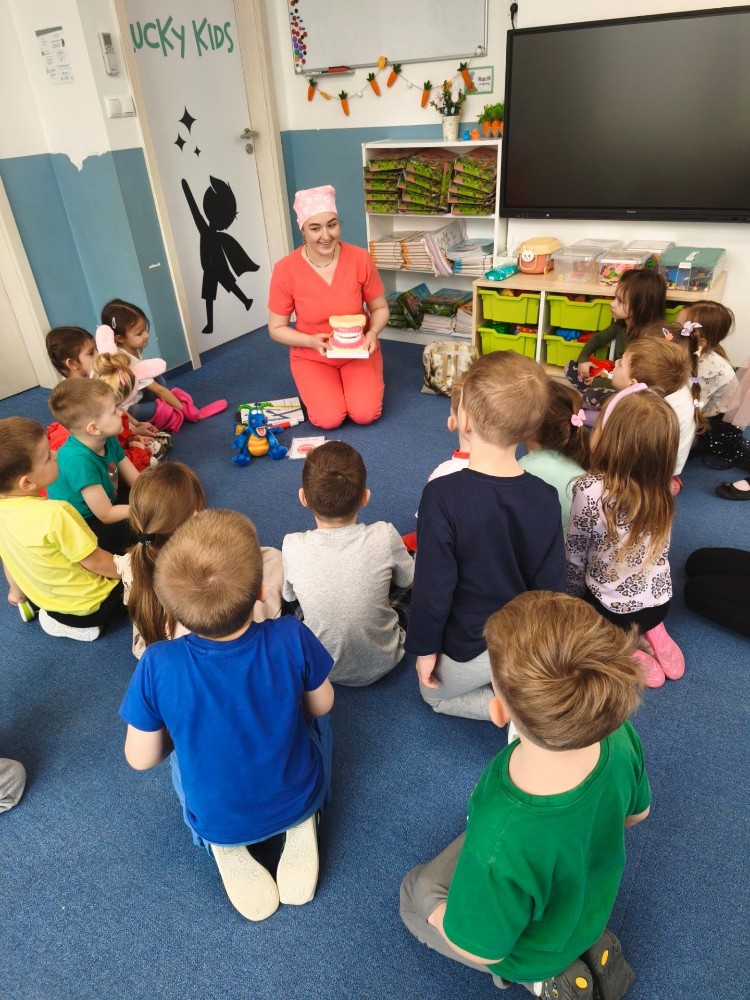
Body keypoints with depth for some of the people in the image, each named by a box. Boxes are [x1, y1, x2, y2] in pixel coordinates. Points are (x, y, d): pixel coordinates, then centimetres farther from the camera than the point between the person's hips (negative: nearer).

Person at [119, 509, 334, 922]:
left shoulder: (157, 665, -30)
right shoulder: (292, 637, -30)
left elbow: (140, 759, -14)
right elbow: (320, 706, -10)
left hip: (218, 821, 1)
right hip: (297, 800, 0)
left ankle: (226, 847, 13)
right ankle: (301, 828, 12)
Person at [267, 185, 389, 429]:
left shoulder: (360, 259, -15)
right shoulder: (286, 270, -17)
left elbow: (379, 308, -1)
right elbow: (276, 329, -7)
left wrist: (372, 332, -22)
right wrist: (311, 341, -25)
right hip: (312, 357, 0)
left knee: (365, 414, -19)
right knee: (329, 419, -19)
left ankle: (369, 379, 16)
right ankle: (315, 387, 16)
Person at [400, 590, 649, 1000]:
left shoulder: (498, 847, -48)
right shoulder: (620, 736, -33)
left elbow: (482, 949, -25)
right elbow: (636, 812, -8)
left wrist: (436, 915, -5)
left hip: (529, 952, -4)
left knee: (415, 893, 23)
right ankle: (586, 942, 23)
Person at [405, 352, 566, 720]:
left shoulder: (444, 495, -29)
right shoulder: (546, 498, -14)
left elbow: (433, 584, -23)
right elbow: (553, 584, -5)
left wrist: (425, 647, -6)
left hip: (470, 648, -5)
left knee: (435, 694, 27)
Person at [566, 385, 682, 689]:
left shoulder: (590, 490, -28)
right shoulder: (661, 487, -11)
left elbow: (575, 557, -14)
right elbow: (646, 548, 3)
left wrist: (575, 595, 5)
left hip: (614, 611, -5)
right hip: (660, 601, 5)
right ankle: (653, 633, 13)